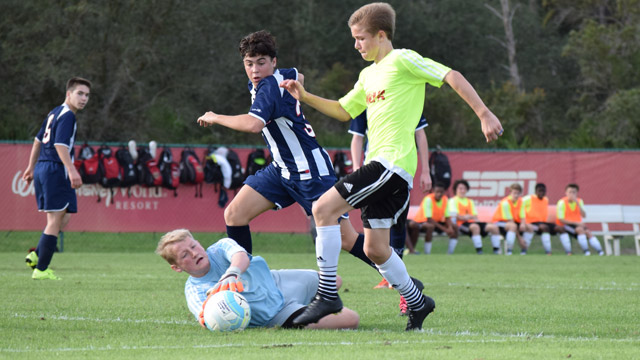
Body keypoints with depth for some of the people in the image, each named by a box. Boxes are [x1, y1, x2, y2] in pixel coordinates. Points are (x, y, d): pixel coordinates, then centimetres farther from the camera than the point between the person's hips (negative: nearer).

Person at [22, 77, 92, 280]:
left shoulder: (54, 113, 19)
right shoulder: (67, 116, -11)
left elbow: (38, 141, 26)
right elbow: (60, 145, -22)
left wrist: (31, 167, 33)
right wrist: (72, 171, -28)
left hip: (42, 169, 10)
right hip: (56, 171, -10)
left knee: (64, 217, 15)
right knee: (56, 220, -6)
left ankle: (37, 255, 4)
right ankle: (41, 269, -8)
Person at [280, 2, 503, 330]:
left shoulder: (402, 60, -5)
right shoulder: (369, 75, 21)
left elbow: (452, 77, -10)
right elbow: (343, 111, 30)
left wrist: (484, 114, -18)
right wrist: (305, 97, 17)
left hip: (393, 162, -9)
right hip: (381, 165, 9)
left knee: (323, 208, -18)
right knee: (375, 250, 11)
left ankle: (328, 295, -17)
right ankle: (416, 302, 26)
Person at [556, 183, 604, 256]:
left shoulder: (579, 201, 5)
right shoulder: (562, 202, -10)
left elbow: (584, 215, -9)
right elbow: (561, 219, -15)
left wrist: (578, 203, -19)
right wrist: (576, 223, -19)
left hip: (577, 224, 5)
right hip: (565, 225, -5)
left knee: (588, 232, -23)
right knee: (580, 229, -32)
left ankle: (600, 252, -30)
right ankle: (586, 251, -36)